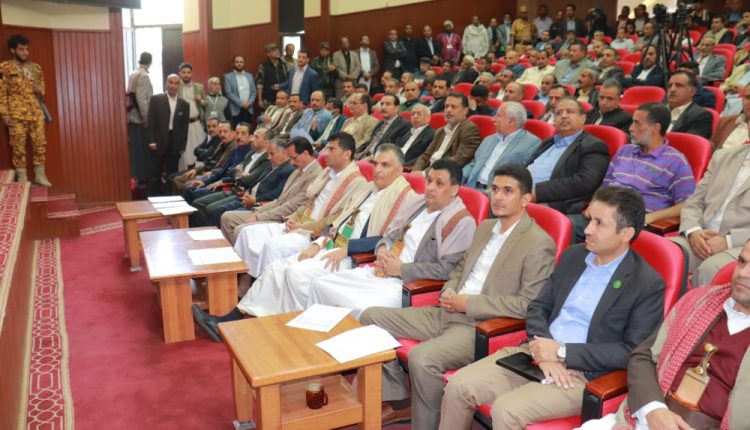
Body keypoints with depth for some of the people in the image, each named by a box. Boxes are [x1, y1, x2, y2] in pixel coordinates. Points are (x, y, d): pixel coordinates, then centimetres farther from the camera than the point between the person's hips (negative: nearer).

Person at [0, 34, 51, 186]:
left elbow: (41, 88, 25)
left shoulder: (35, 68, 14)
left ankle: (40, 175, 13)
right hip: (17, 114, -4)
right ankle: (22, 178, 7)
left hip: (36, 113, 4)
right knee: (18, 146, -1)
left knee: (40, 144, 3)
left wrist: (40, 91, 0)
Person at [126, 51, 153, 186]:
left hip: (133, 116, 8)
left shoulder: (132, 75, 10)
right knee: (143, 149, -2)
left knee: (136, 149, 12)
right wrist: (147, 118, -14)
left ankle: (136, 176, 17)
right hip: (140, 118, -8)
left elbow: (133, 96, 12)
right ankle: (143, 177, 3)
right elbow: (142, 100, -19)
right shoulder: (144, 76, -14)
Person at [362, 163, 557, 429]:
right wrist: (448, 291, 2)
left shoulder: (539, 244, -10)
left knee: (421, 358, -34)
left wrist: (468, 303, -16)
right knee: (371, 317, 3)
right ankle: (399, 402, 11)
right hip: (446, 314, 9)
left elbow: (529, 304, -16)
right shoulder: (485, 227, 15)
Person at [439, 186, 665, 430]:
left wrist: (562, 352, -15)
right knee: (458, 387, -12)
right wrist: (543, 350, -9)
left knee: (506, 410, -29)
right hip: (537, 354, 6)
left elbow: (632, 352, -11)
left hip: (584, 374, -5)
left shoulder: (648, 284, -6)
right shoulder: (573, 255, 12)